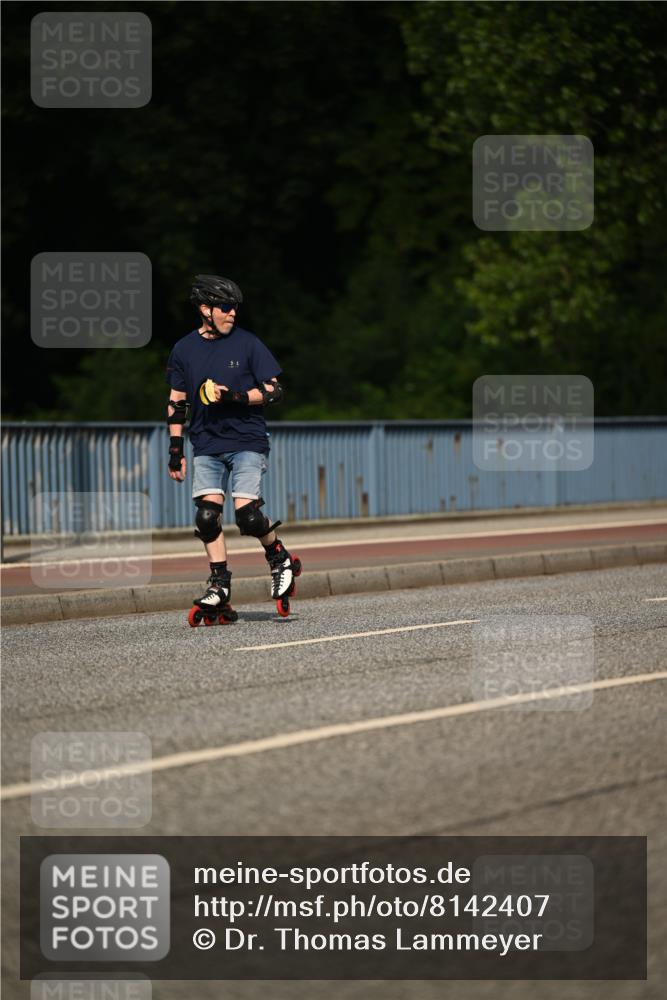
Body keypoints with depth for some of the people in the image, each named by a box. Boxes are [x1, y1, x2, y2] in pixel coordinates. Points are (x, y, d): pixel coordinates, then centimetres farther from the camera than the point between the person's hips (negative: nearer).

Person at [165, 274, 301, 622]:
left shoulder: (247, 343, -1)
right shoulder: (184, 349, 7)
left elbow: (274, 391, -2)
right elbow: (177, 403, 15)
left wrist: (234, 397, -17)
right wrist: (175, 451, 12)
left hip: (247, 442, -3)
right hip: (206, 446, 3)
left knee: (247, 513, -14)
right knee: (207, 516, -7)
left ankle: (281, 561, 12)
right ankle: (219, 587, 1)